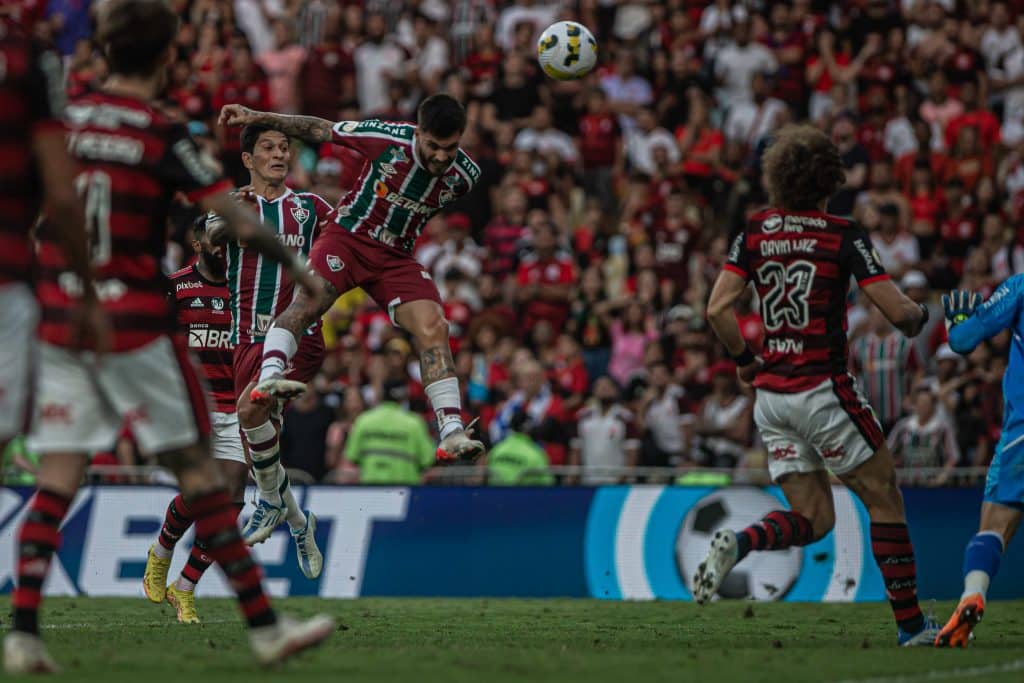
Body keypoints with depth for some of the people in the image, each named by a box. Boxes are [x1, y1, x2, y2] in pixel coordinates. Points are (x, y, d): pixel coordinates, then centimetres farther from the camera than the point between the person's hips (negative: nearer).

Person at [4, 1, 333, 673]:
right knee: (198, 468, 3)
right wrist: (306, 274, 3)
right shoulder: (164, 136, -8)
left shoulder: (64, 118, 5)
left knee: (58, 478, 3)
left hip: (59, 318, 4)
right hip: (136, 324, -4)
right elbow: (241, 222, -9)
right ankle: (265, 625, 7)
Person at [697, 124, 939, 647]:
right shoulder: (844, 236, -8)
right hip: (824, 389, -5)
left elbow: (718, 309, -2)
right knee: (884, 498, 9)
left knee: (812, 518, 11)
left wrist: (744, 361, 12)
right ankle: (910, 623, 8)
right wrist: (919, 317, 12)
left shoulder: (754, 232, 5)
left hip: (770, 395, 5)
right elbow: (897, 311, -11)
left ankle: (737, 543, -18)